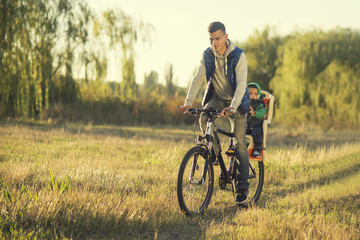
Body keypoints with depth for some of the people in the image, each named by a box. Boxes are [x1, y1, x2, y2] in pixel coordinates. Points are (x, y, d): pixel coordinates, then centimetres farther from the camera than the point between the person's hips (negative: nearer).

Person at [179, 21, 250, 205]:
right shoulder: (207, 55, -8)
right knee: (204, 119, -28)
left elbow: (241, 84, -28)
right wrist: (188, 102, -26)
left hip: (236, 100, -3)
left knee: (239, 142, -8)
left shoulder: (238, 55, -20)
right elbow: (198, 78, -12)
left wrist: (232, 107, -42)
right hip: (216, 97, 3)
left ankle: (242, 187, -3)